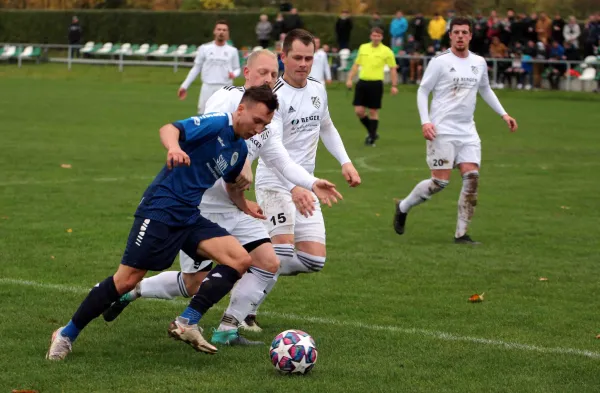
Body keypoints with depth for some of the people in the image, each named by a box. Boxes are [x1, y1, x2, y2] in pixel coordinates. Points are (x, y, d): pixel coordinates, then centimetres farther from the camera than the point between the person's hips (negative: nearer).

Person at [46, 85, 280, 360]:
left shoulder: (239, 149, 13)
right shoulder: (216, 124, -13)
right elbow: (169, 129, -31)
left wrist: (245, 206, 18)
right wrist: (174, 147, -52)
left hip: (189, 218, 8)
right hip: (159, 211, -8)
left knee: (241, 259, -9)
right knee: (127, 280, -9)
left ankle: (186, 324, -9)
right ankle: (66, 335, 8)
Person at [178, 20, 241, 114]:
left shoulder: (232, 51, 6)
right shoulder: (205, 48, 4)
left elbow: (237, 69, 14)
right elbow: (196, 68, 10)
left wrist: (234, 74, -11)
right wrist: (185, 86, 6)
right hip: (207, 88, 0)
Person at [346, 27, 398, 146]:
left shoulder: (386, 51, -2)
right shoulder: (363, 48, 9)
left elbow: (393, 69, 1)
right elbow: (356, 65, 17)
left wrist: (394, 85, -6)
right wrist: (349, 79, 8)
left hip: (376, 84, -4)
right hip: (362, 82, 4)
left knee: (373, 112, 0)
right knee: (359, 111, -1)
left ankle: (371, 138, 10)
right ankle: (372, 132, 19)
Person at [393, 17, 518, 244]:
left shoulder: (479, 63, 10)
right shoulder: (440, 62, -6)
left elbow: (485, 90, 26)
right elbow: (422, 91, -3)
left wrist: (503, 114, 20)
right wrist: (425, 122, -15)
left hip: (467, 132, 5)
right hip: (442, 131, -5)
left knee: (472, 179, -7)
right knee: (440, 182, -8)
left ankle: (461, 234, -1)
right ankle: (403, 207, 17)